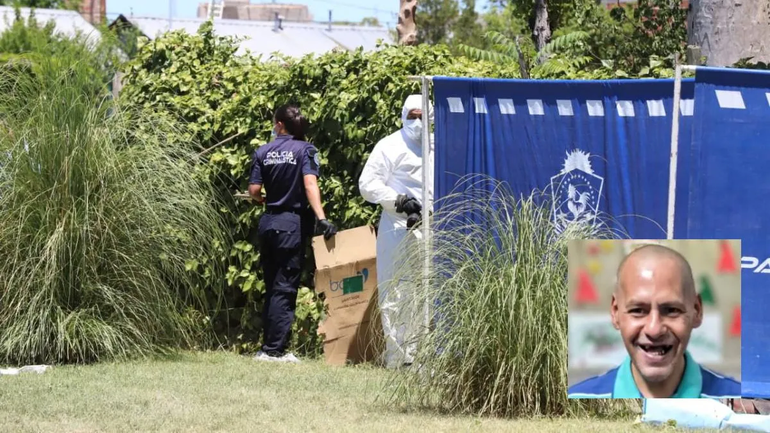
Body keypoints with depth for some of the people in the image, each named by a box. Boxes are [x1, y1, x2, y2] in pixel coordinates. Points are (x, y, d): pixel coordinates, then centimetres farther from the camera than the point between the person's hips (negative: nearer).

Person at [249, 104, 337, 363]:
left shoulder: (263, 152, 4)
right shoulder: (305, 150, -5)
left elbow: (254, 191, -1)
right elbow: (310, 184, -19)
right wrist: (321, 218, -26)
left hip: (268, 222, 4)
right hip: (293, 224, -4)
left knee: (272, 287, 13)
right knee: (285, 288, -1)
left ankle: (269, 347, 14)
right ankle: (274, 350, -4)